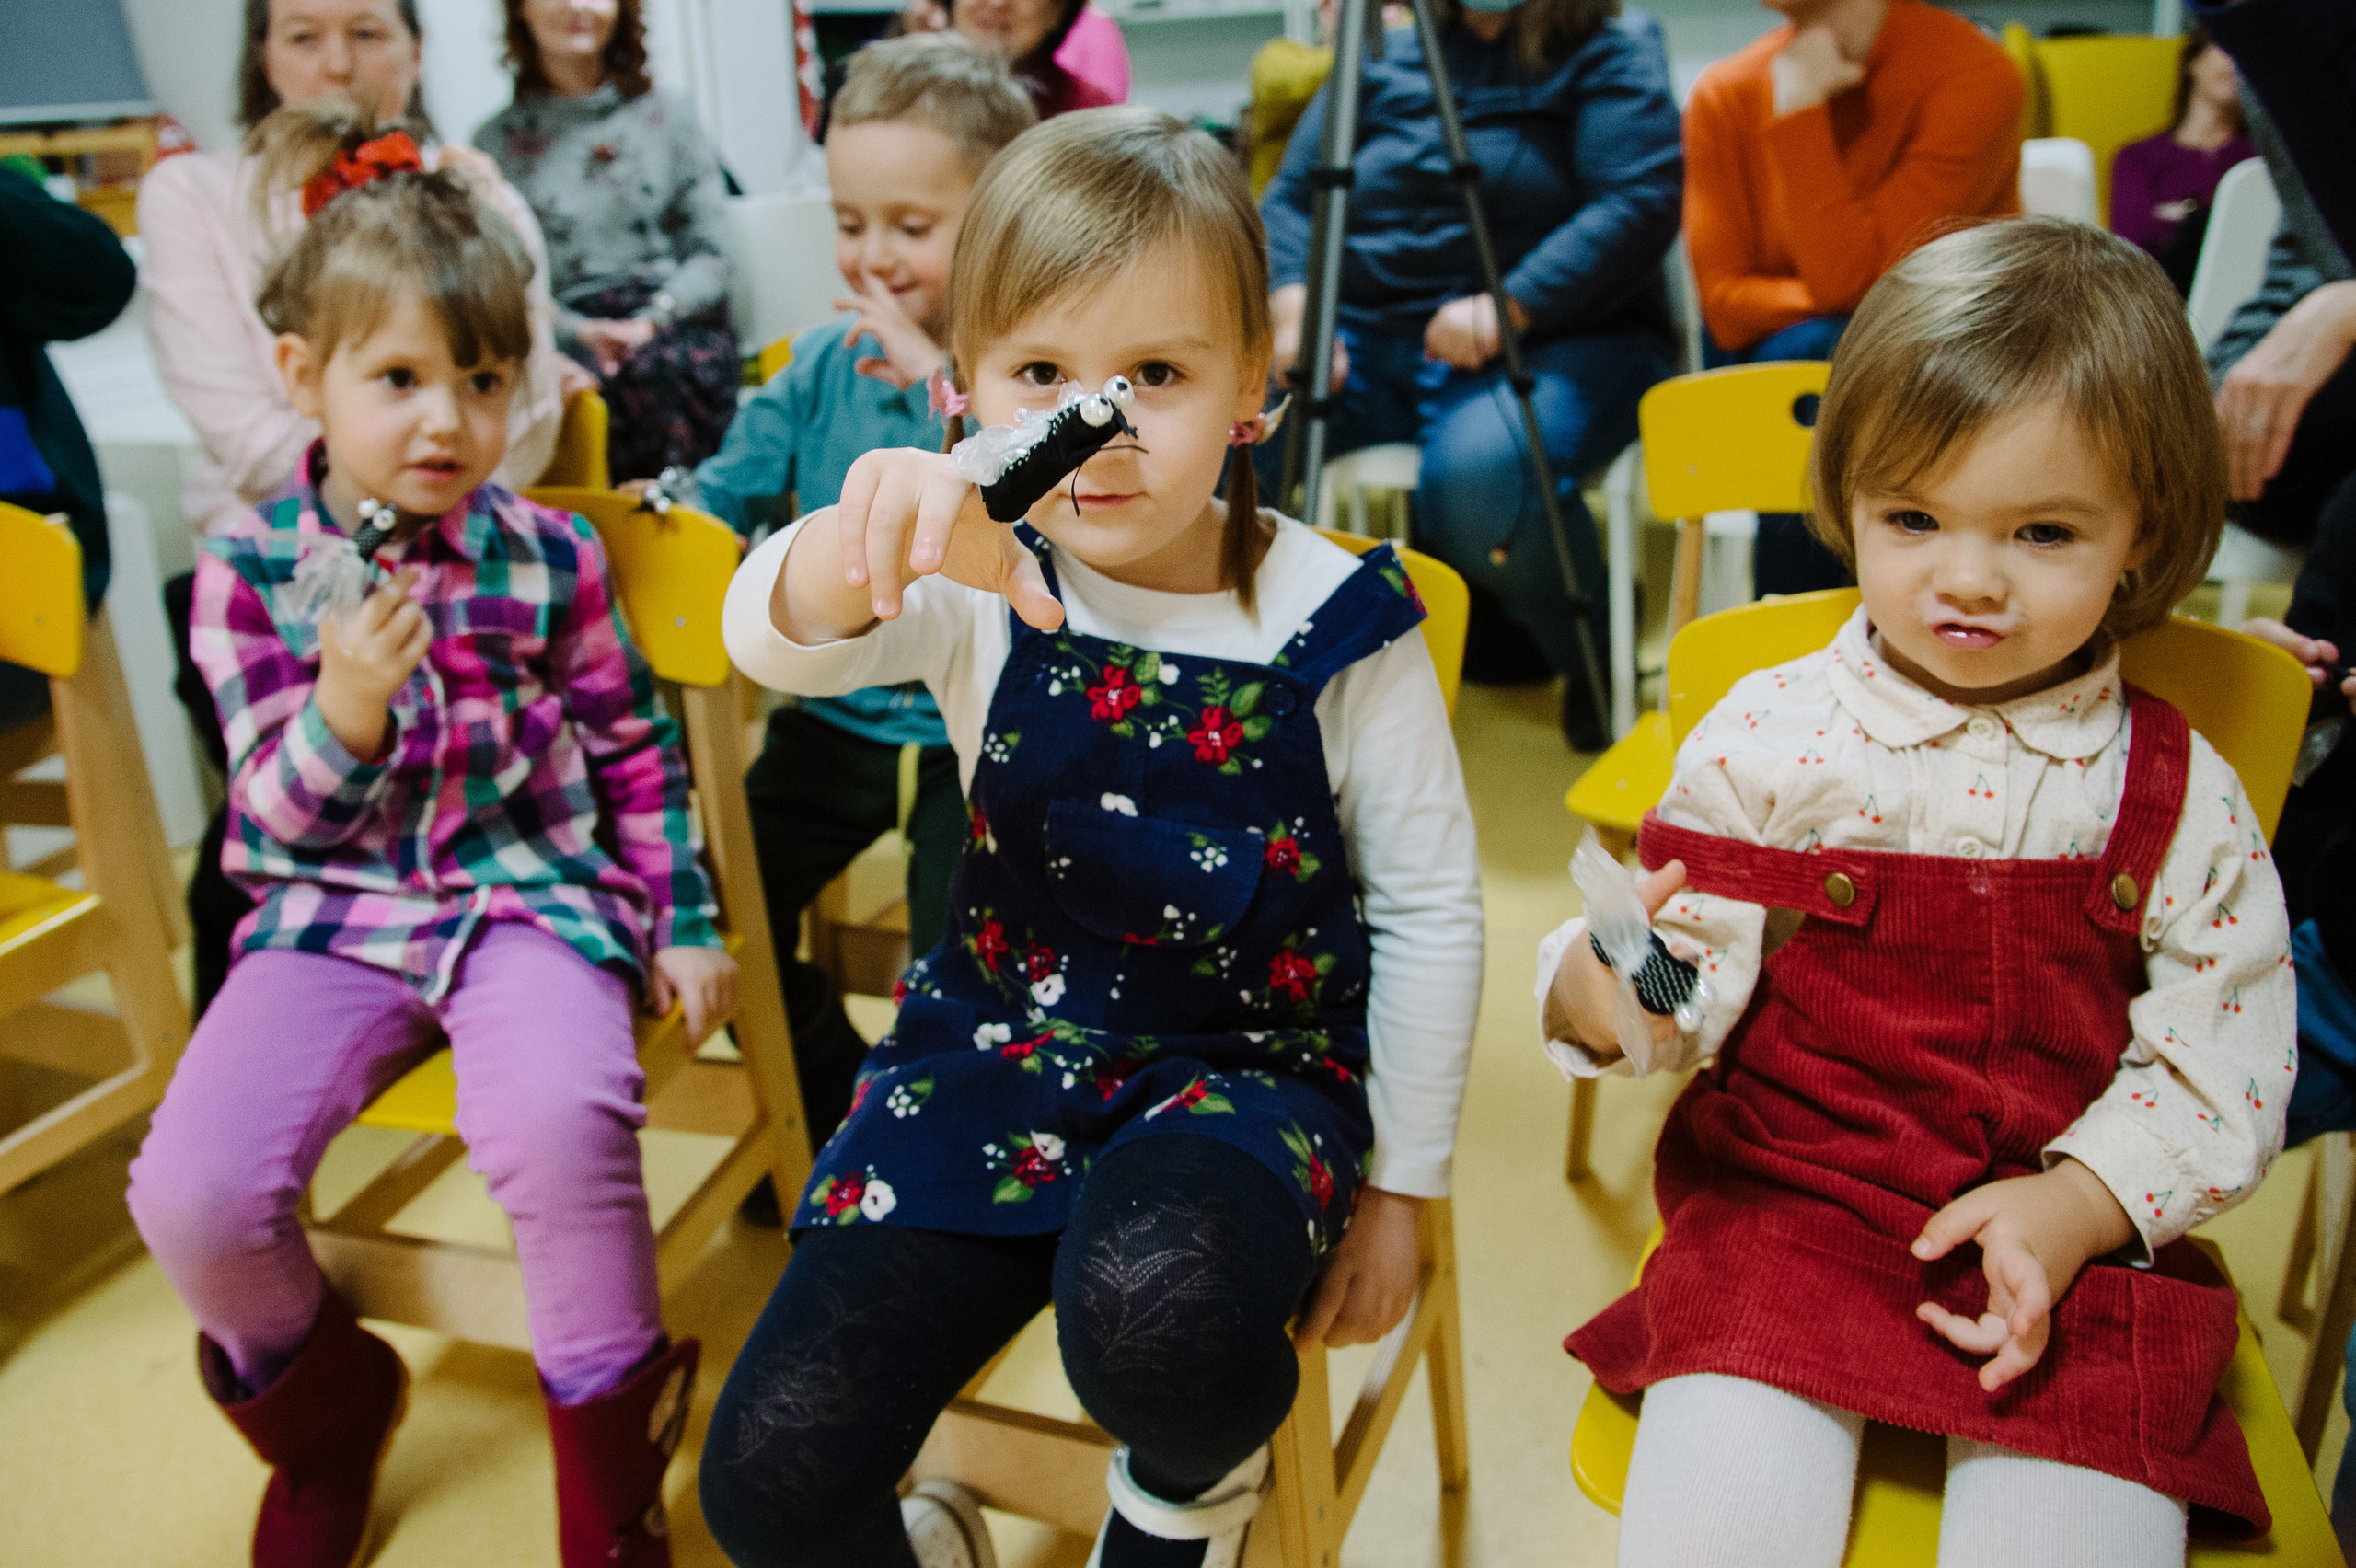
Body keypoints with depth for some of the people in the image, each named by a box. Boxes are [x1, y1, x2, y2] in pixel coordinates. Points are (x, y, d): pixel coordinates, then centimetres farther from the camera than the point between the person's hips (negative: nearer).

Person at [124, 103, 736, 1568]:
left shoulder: (549, 556, 1)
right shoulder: (251, 570, 0)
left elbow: (637, 751, 10)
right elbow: (277, 821, -1)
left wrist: (685, 923, 6)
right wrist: (344, 709, -21)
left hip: (535, 894, -1)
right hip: (335, 910, 2)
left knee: (559, 1119, -33)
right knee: (192, 1190, -19)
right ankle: (324, 1404, 18)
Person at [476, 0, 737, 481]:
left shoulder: (668, 116, 16)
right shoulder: (497, 141, 13)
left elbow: (711, 251, 8)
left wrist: (652, 320, -9)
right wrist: (578, 331, -14)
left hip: (677, 326, 1)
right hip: (570, 334, -1)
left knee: (660, 367, -35)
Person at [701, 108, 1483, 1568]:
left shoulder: (1337, 626, -10)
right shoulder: (980, 589, -7)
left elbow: (1430, 913, -2)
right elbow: (772, 641, -28)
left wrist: (1399, 1186, 2)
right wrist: (869, 541, -52)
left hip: (1248, 1067, -2)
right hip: (1000, 1047, 3)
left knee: (1154, 1307, -37)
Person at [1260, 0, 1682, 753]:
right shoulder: (1384, 60, 18)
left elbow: (1643, 202, -10)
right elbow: (1291, 197, 12)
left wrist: (1507, 308, -22)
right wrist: (1294, 306, -9)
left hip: (1552, 340, -3)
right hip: (1369, 339, 4)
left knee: (1482, 467, -38)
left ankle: (1597, 661, -8)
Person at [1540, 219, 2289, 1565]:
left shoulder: (2182, 796, 0)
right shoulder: (1771, 737, -5)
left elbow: (2221, 1066, 1)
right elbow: (1697, 988, -8)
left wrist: (2077, 1207, -14)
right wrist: (1607, 994, -31)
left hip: (2077, 1250, 2)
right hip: (1786, 1209, -1)